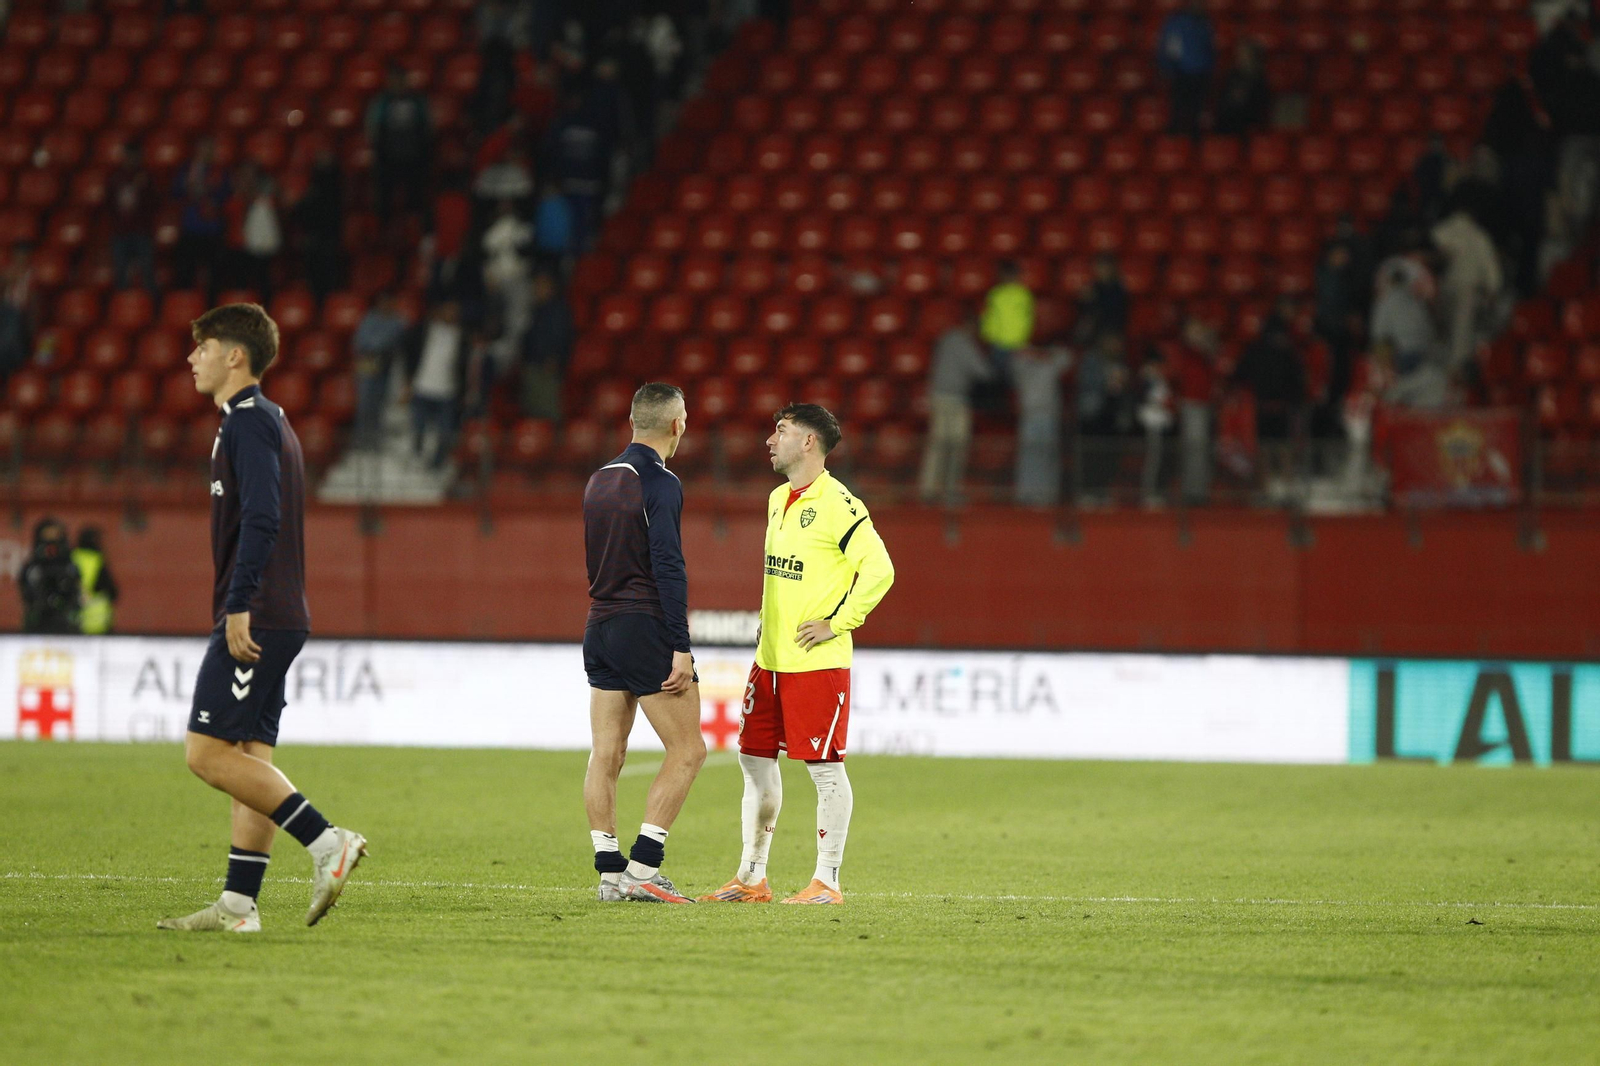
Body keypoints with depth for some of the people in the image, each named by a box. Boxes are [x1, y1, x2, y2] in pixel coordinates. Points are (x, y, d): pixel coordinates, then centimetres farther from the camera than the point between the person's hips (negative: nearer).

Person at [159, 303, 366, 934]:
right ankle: (239, 904, 5)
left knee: (208, 753, -12)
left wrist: (239, 606, -25)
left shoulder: (248, 422, -11)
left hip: (255, 619, -10)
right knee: (249, 758, 7)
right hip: (277, 617, 10)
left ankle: (325, 841, -15)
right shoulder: (267, 420, 21)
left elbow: (260, 519, -22)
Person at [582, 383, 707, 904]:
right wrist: (681, 649, -18)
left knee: (606, 755, 6)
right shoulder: (660, 483, -12)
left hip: (600, 627, 8)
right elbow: (669, 568, -17)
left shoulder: (599, 479, 13)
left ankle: (610, 872, 5)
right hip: (646, 627, -8)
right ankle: (643, 867, -8)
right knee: (687, 749, -2)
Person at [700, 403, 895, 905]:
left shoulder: (838, 504, -13)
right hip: (770, 658, 9)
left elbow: (879, 570, -19)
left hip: (817, 662, -9)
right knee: (756, 761, 10)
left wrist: (837, 623, -15)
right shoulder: (778, 500, 13)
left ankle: (827, 882, 2)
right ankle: (752, 878, 17)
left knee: (825, 767, -3)